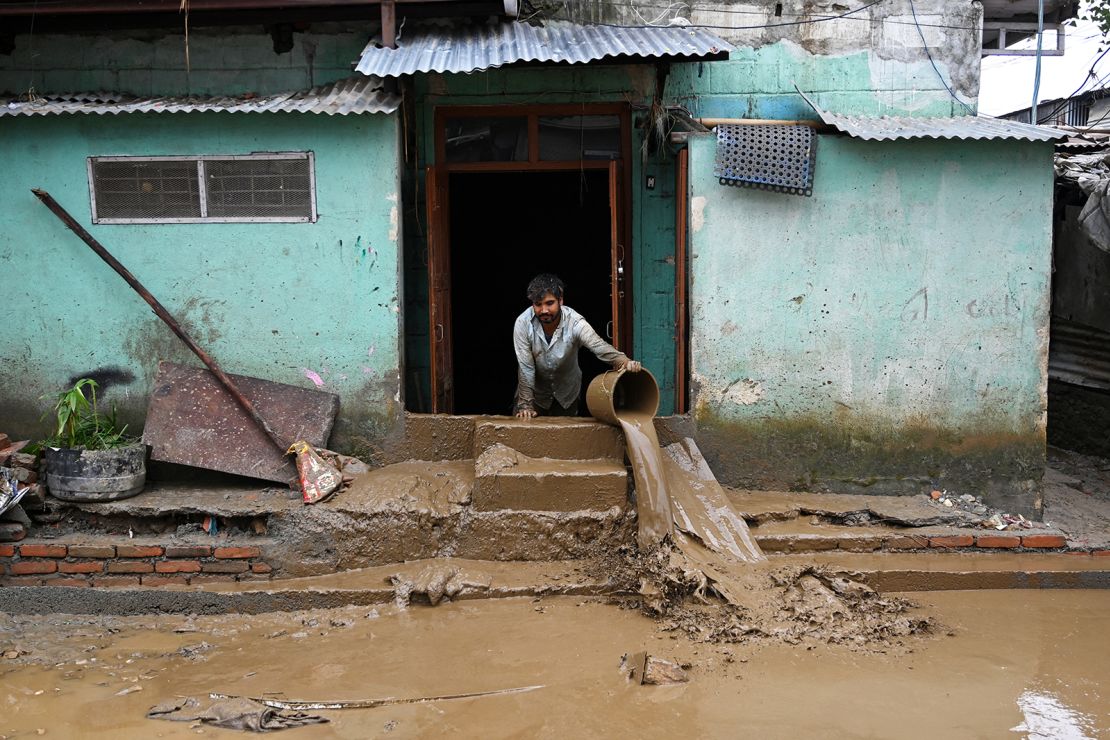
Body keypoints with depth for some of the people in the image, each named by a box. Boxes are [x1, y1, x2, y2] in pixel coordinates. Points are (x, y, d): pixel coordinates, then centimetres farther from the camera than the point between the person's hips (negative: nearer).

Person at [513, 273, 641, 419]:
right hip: (534, 391, -1)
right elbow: (525, 367, -21)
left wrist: (624, 361, -59)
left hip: (567, 393, 1)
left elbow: (598, 346, -39)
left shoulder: (574, 322, -26)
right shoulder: (523, 323, -24)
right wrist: (525, 405, -22)